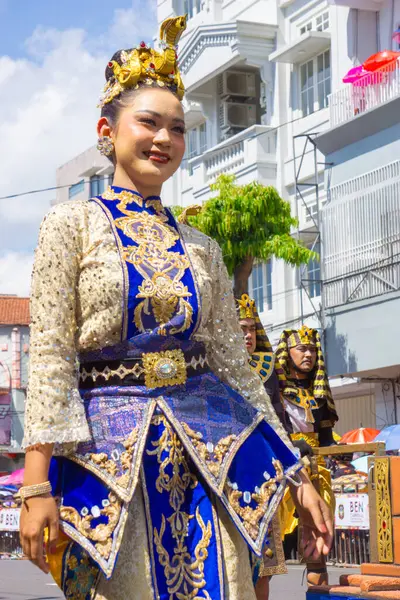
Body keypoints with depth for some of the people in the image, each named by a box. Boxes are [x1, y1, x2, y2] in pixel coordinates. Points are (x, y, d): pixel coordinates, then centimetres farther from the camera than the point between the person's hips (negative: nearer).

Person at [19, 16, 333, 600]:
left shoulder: (201, 248, 13)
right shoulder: (73, 223, 2)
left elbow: (235, 364, 13)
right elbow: (51, 356, -5)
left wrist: (297, 476, 10)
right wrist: (39, 482, -14)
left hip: (211, 453, 4)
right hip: (110, 451, -3)